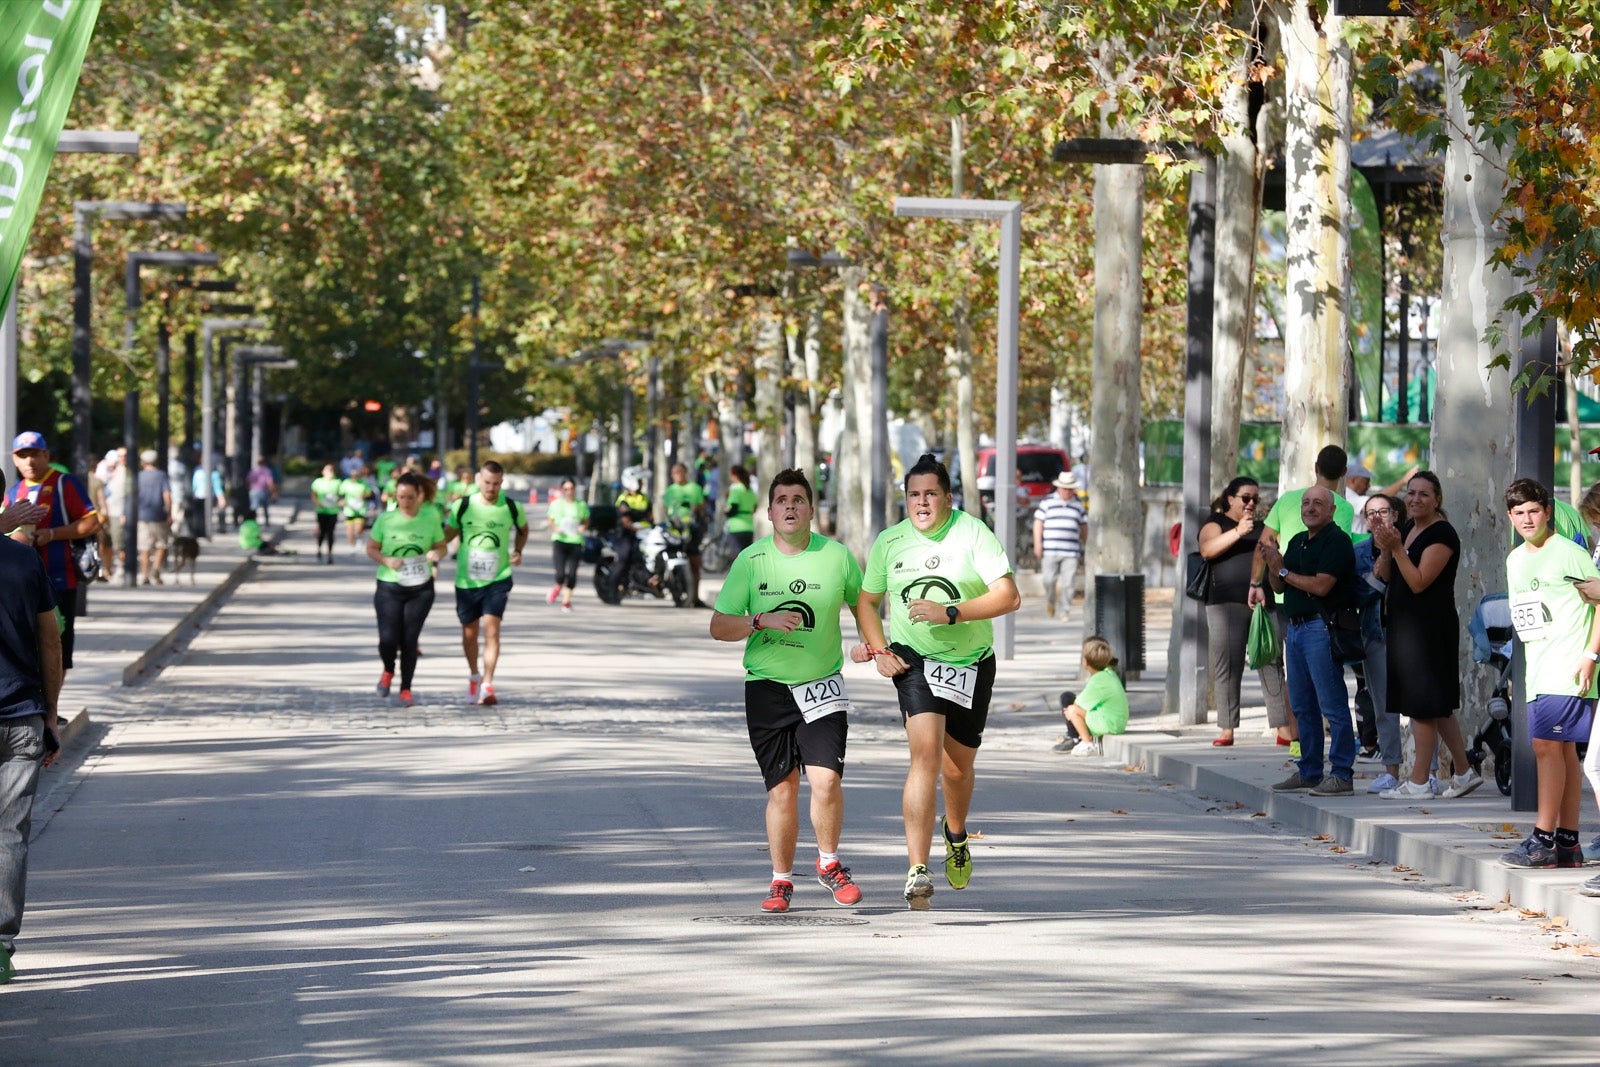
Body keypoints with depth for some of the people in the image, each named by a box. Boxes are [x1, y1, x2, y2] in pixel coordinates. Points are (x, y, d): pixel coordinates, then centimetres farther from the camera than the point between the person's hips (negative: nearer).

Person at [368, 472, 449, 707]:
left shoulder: (430, 518, -2)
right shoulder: (386, 520, -5)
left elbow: (442, 547, 8)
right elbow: (371, 549, 4)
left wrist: (436, 554, -16)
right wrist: (386, 560, -16)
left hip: (420, 588, 0)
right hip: (389, 587, 0)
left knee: (409, 640, 0)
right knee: (388, 639, -9)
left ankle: (406, 688, 17)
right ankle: (388, 671, 25)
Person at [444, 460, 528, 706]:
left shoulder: (511, 508, -5)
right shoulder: (462, 506, -4)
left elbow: (523, 530, 16)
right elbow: (449, 533, 10)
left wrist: (518, 551, -1)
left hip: (498, 579, -2)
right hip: (466, 580, 2)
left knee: (492, 629, -15)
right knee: (469, 631, 12)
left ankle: (487, 686, -16)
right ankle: (474, 676, 36)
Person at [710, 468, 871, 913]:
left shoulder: (837, 556, 0)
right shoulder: (751, 560, -2)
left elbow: (863, 602, 17)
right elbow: (718, 626, -2)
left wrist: (869, 643, -1)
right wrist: (763, 620, -18)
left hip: (822, 685, 0)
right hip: (766, 687, 0)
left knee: (825, 779, -15)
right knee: (782, 788, 1)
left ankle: (829, 864, 10)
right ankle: (781, 881, 17)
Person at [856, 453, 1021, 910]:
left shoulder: (974, 533, -9)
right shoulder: (888, 542, 1)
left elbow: (1009, 596, -15)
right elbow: (867, 601, 15)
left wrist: (950, 612, -24)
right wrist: (878, 651, -1)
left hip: (971, 664, 0)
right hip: (914, 661, 0)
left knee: (957, 768, 12)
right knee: (926, 752, -22)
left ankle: (955, 833, 48)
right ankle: (917, 871, -28)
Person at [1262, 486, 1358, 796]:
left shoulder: (1337, 541, -9)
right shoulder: (1297, 542, 19)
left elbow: (1321, 585, -19)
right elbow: (1278, 587, 19)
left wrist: (1283, 571, -7)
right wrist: (1272, 566, -2)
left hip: (1322, 628, -9)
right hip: (1295, 628, 9)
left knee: (1332, 706, -9)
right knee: (1303, 707, 13)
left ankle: (1341, 774, -9)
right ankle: (1309, 771, 19)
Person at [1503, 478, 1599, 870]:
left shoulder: (1568, 553, -9)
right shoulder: (1515, 560, 15)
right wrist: (1528, 669, 19)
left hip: (1568, 670, -8)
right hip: (1539, 671, 8)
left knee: (1546, 745, -12)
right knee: (1563, 749, 9)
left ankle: (1543, 841, -11)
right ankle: (1568, 843, 10)